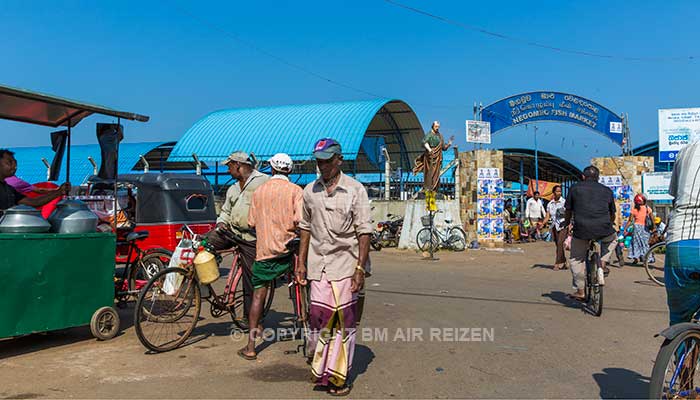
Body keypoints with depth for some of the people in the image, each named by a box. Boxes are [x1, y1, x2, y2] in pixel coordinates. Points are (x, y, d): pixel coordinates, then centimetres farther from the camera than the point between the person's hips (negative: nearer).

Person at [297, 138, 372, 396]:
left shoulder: (355, 189, -2)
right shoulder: (310, 191, 10)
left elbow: (364, 231, -4)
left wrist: (360, 268, -10)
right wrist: (301, 262, 13)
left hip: (345, 263, -3)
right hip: (318, 264, 3)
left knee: (344, 320, 1)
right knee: (318, 316, 0)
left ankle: (338, 376, 13)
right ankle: (321, 371, 17)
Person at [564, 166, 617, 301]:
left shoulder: (575, 188, 12)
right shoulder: (607, 190, 18)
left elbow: (568, 211, 17)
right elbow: (612, 213, 27)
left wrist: (566, 223, 37)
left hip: (581, 229, -1)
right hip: (603, 230, 2)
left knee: (576, 259, 15)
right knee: (612, 238, 36)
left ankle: (580, 291, 13)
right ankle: (603, 262, 20)